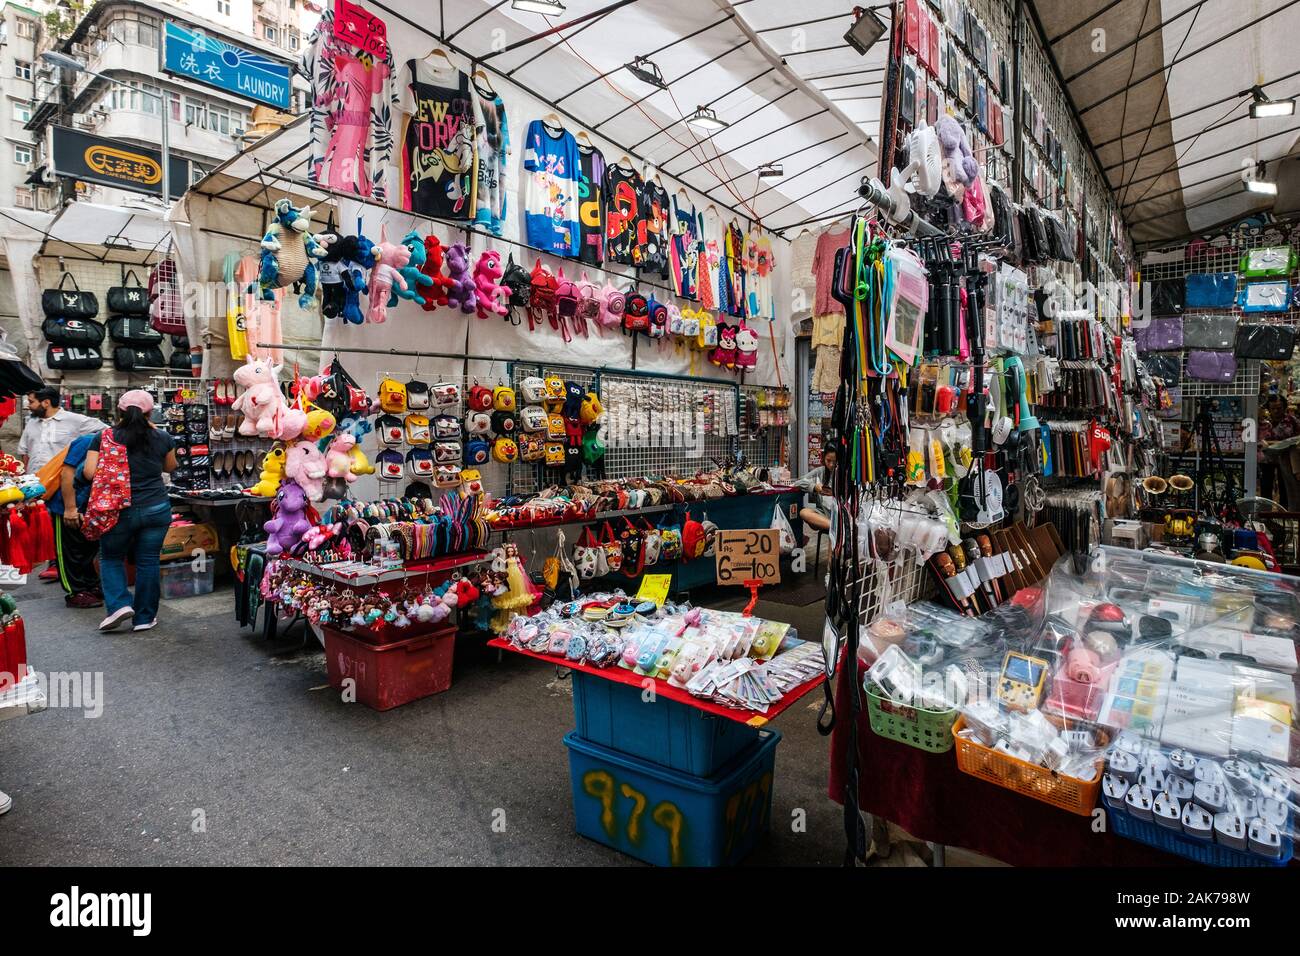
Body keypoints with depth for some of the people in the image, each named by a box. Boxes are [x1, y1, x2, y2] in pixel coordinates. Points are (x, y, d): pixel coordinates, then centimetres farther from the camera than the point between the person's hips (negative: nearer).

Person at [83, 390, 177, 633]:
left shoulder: (104, 437, -3)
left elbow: (90, 472, -8)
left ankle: (120, 604, 1)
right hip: (156, 509, 1)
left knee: (111, 558, 19)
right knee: (148, 561, 8)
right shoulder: (161, 438, 1)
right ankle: (145, 617, 14)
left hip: (120, 510, -1)